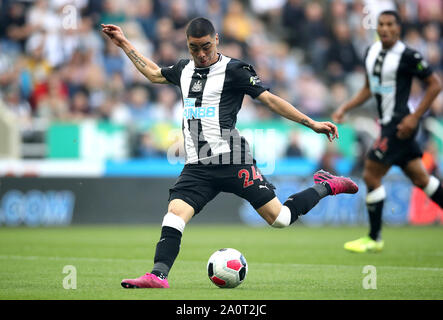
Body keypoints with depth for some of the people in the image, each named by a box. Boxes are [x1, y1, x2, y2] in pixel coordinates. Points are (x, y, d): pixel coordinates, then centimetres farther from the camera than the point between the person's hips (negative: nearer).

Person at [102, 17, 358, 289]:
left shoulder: (233, 70, -3)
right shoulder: (184, 69, 15)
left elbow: (269, 99, -4)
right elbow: (154, 73, 36)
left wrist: (311, 123, -9)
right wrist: (124, 44, 36)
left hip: (232, 161, -5)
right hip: (197, 167, 5)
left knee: (279, 218, -6)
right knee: (175, 213, -18)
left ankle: (325, 187, 17)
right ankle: (158, 275, -25)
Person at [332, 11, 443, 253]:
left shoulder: (407, 56, -15)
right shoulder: (371, 52, 9)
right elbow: (369, 88, 22)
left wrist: (414, 117, -14)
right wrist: (345, 108, 11)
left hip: (400, 124, -8)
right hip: (387, 123, 8)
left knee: (371, 175, -7)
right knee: (420, 178, 13)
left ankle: (374, 238, 4)